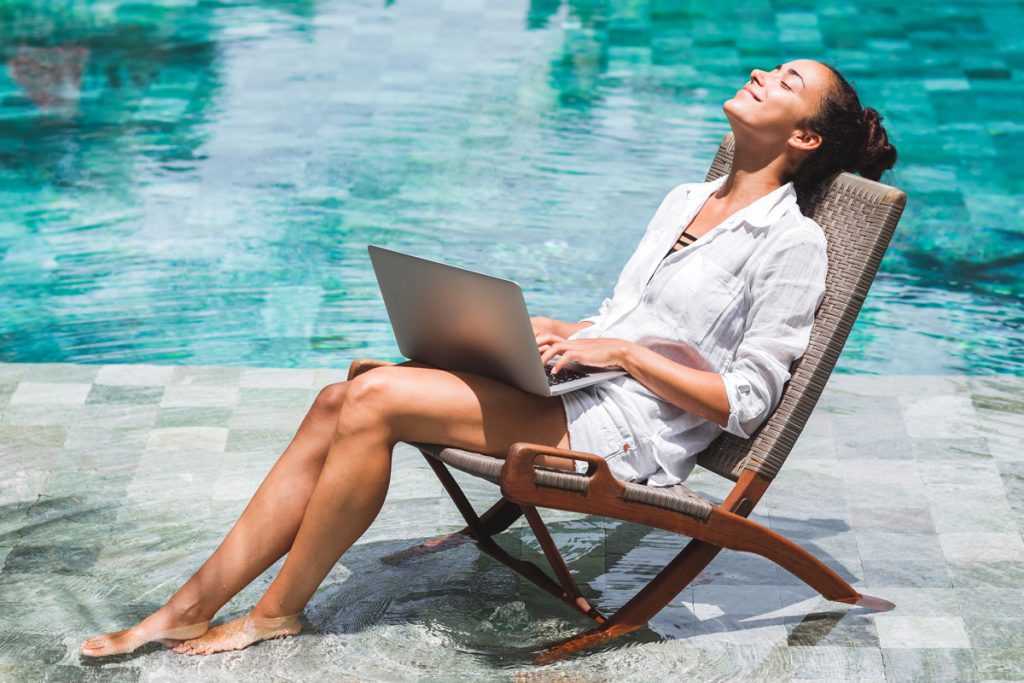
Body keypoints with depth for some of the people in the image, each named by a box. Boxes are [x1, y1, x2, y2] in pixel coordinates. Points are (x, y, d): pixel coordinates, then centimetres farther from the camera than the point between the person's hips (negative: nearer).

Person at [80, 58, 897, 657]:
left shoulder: (794, 245, -4)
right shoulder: (686, 201, 20)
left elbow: (747, 403, -9)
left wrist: (623, 351, -13)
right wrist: (561, 331, 4)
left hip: (630, 435, -8)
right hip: (575, 387, 8)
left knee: (376, 400, -22)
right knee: (342, 399, -13)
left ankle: (276, 613, -7)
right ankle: (192, 608, -10)